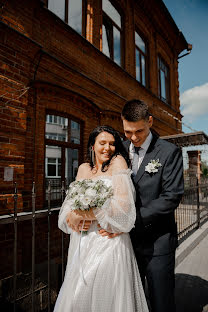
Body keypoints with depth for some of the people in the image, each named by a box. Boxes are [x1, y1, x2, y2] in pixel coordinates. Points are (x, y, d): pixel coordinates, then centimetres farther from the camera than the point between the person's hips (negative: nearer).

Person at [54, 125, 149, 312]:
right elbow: (71, 202, 11)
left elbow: (123, 206, -15)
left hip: (109, 242, -5)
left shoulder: (118, 162, -6)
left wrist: (84, 214, -11)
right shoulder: (84, 169, 9)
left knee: (105, 296, 6)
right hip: (82, 243, 5)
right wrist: (72, 218, -11)